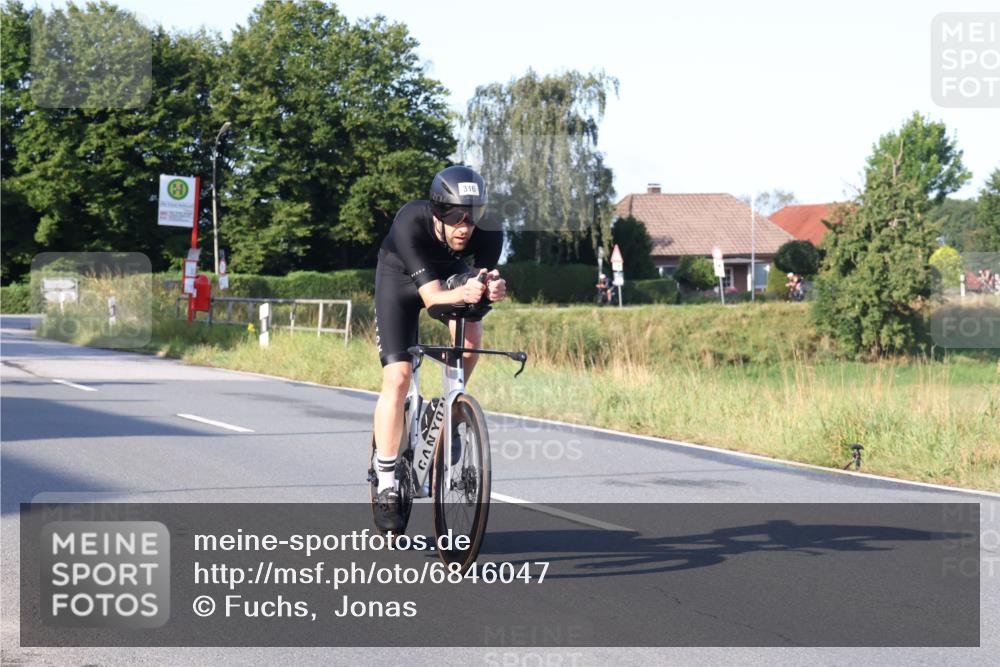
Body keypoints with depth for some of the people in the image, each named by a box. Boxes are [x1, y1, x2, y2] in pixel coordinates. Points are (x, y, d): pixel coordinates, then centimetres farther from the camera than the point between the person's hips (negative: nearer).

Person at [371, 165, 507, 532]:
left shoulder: (488, 232, -31)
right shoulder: (410, 224, -40)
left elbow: (483, 279, -30)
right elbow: (431, 296, -43)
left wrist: (492, 289, -54)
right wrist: (461, 293, -64)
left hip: (451, 272, 3)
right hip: (401, 279, -3)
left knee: (470, 336, -28)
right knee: (398, 378, -15)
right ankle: (386, 487, -7)